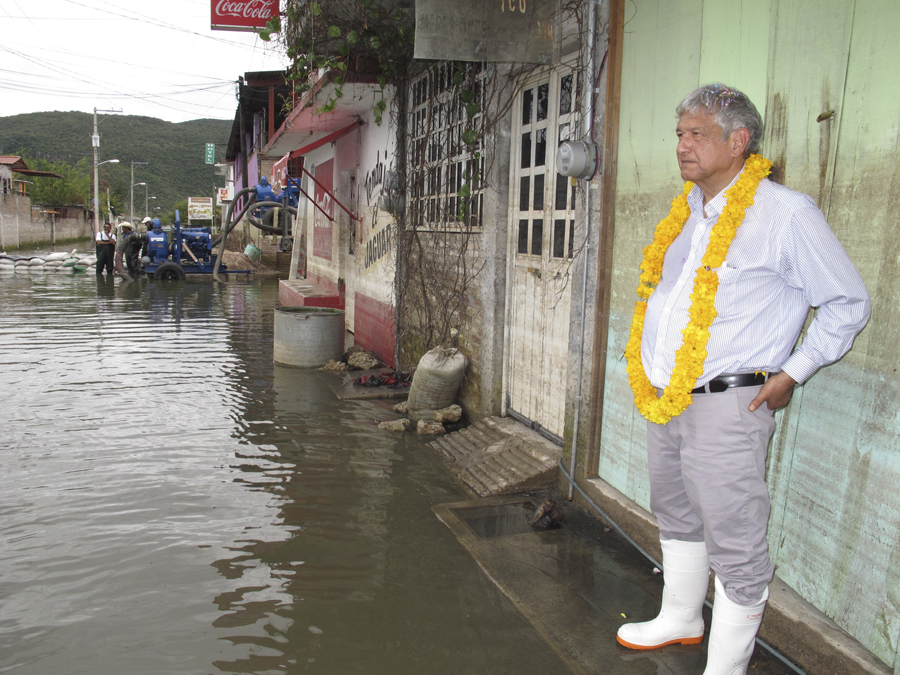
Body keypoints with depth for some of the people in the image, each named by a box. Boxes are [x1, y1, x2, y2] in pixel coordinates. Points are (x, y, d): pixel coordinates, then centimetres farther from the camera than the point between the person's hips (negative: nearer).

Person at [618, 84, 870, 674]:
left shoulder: (786, 213, -10)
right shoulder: (687, 212, 11)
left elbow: (850, 302, -3)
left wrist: (792, 372, -8)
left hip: (726, 408, -7)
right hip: (664, 401, 8)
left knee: (734, 543, 2)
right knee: (676, 516, 22)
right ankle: (681, 620, 43)